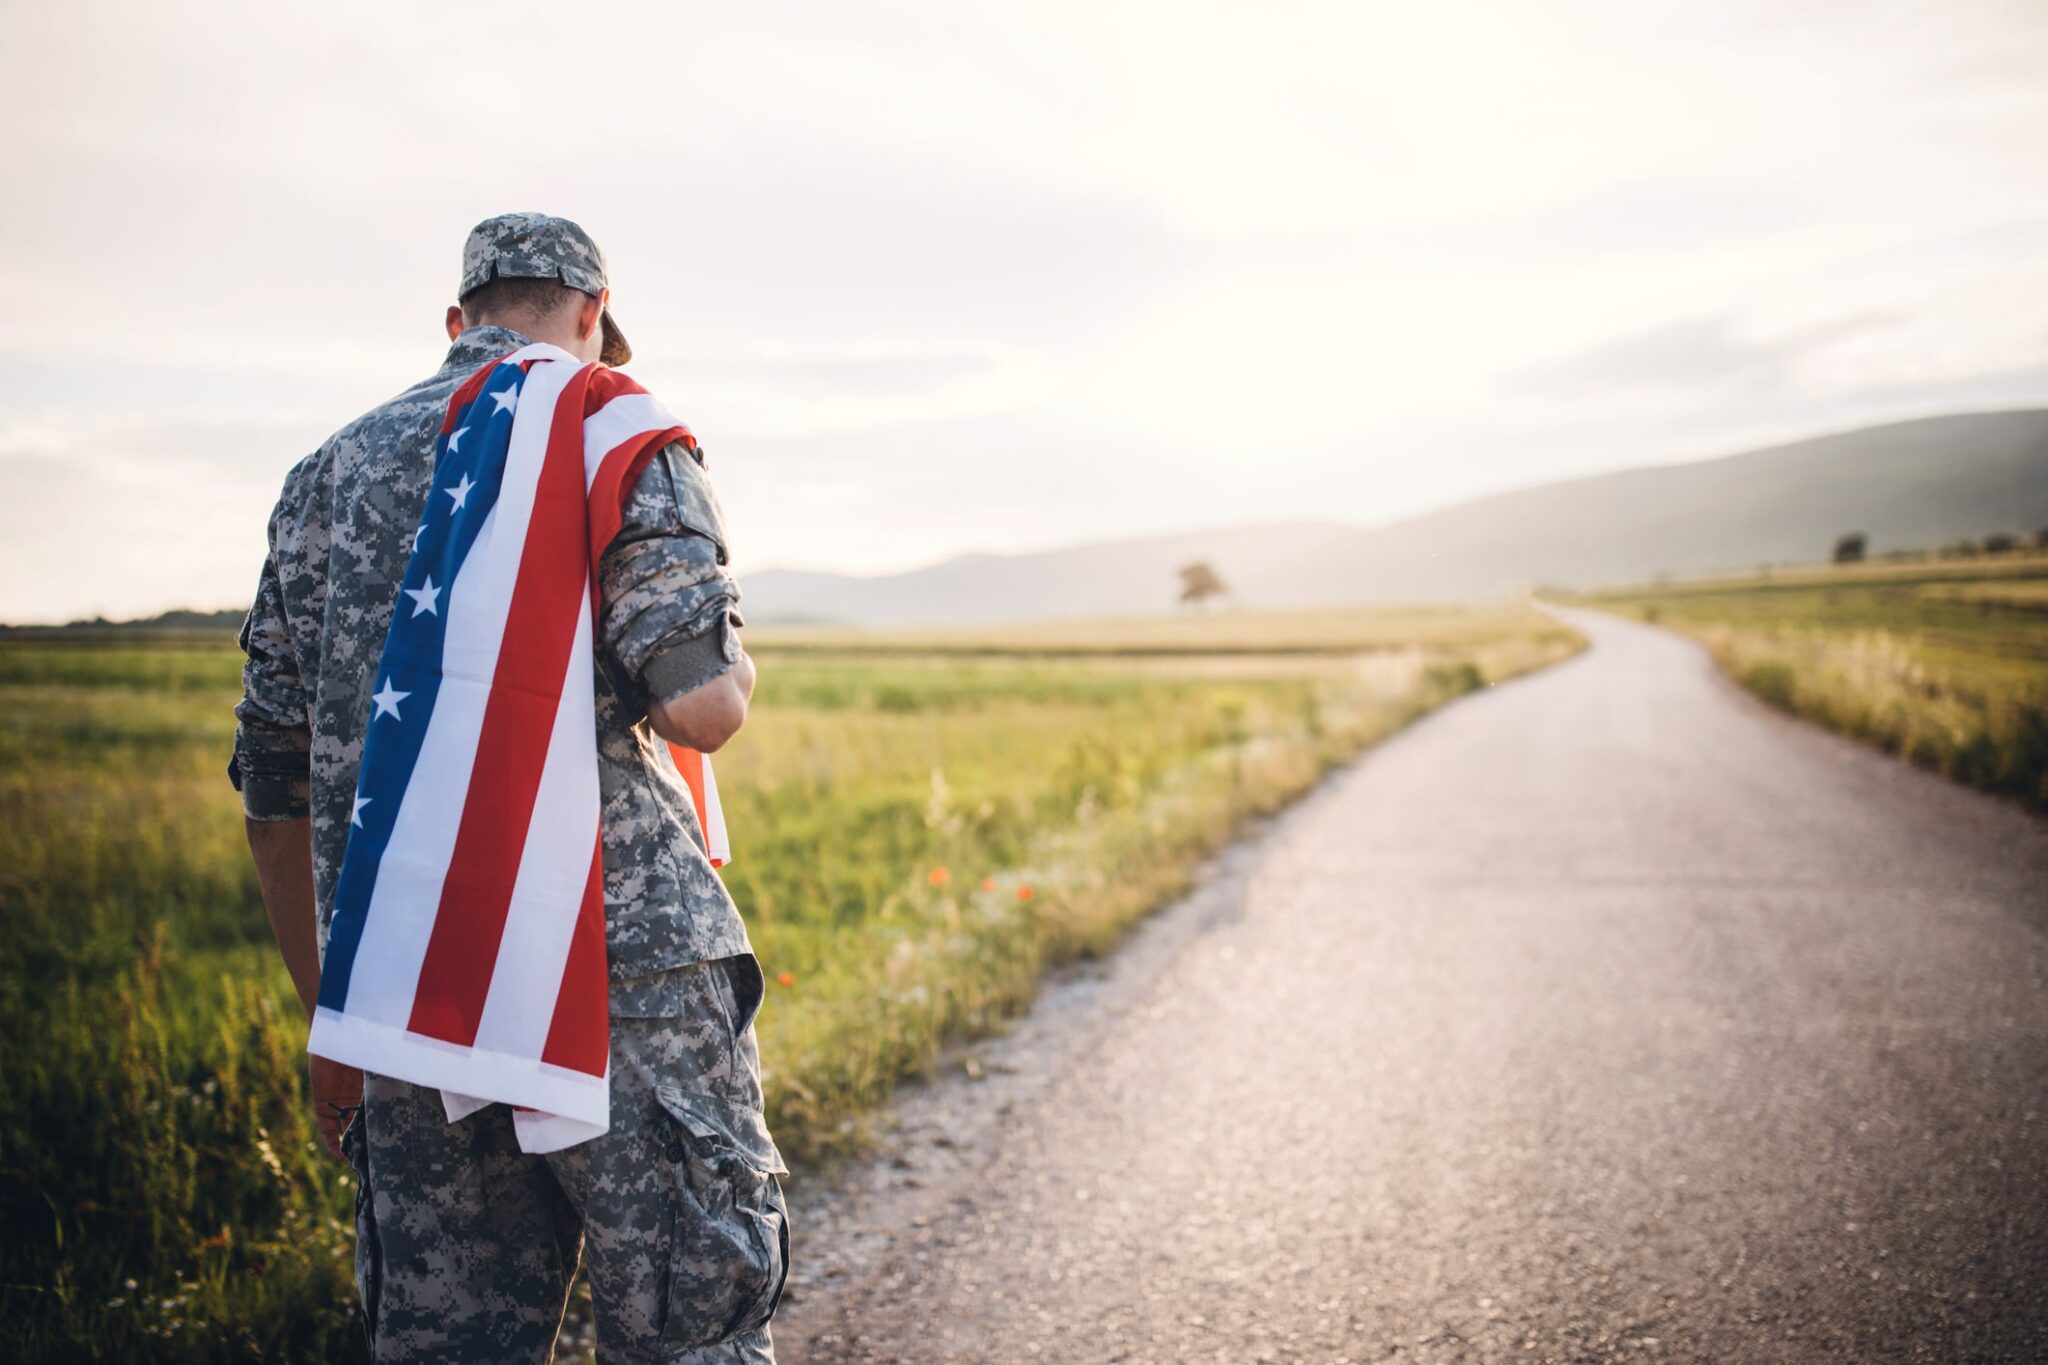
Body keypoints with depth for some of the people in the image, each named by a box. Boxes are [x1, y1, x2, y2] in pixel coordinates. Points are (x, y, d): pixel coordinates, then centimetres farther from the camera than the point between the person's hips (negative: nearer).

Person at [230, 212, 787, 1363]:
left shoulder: (327, 475, 16)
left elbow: (276, 790, 17)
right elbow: (702, 709, -15)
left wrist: (336, 1024, 24)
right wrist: (736, 661, 9)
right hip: (623, 967, -5)